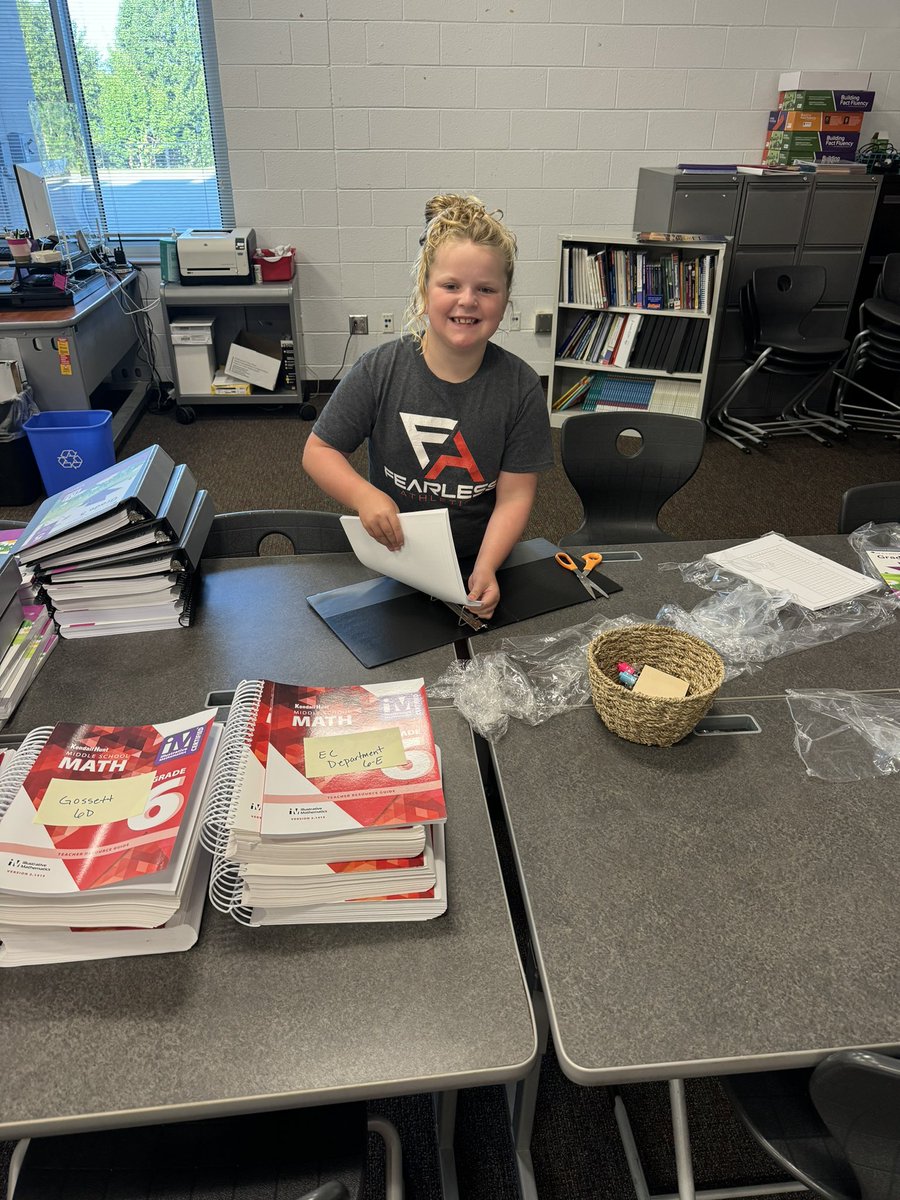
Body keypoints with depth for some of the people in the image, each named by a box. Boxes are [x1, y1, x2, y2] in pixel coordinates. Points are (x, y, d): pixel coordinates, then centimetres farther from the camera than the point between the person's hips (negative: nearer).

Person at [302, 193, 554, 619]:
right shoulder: (378, 371, -7)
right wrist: (364, 496, -19)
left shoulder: (521, 387, -6)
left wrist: (485, 568, -21)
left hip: (478, 559, 0)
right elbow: (318, 451, 1)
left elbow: (514, 496, -6)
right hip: (389, 561, 1)